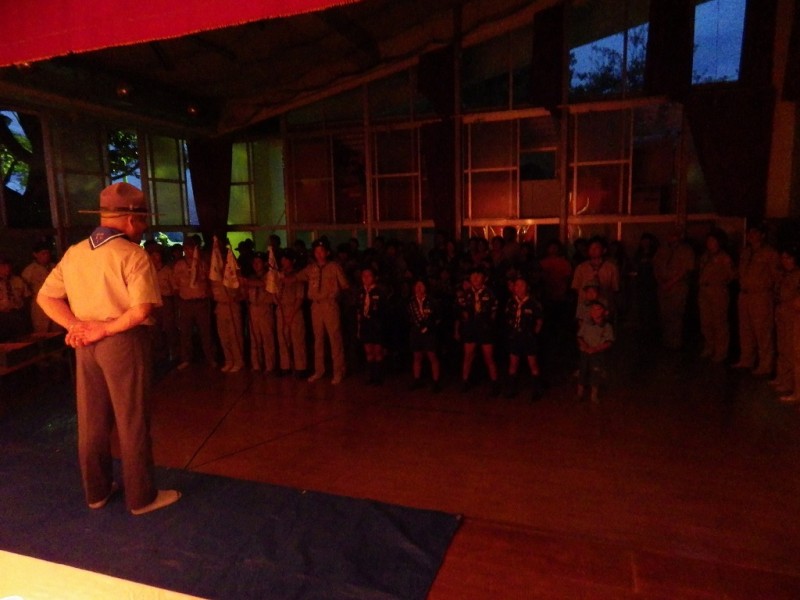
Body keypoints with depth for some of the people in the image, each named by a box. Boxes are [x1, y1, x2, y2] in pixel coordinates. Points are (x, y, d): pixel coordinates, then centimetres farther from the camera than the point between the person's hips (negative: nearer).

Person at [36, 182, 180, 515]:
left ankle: (96, 491, 32)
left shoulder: (74, 253, 7)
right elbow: (142, 310, -24)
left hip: (85, 346, 7)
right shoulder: (132, 254, -14)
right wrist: (104, 329, -12)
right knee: (132, 423, 4)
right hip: (124, 343, -7)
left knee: (91, 422, 16)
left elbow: (46, 297, 5)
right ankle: (141, 497, 16)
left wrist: (76, 326, -5)